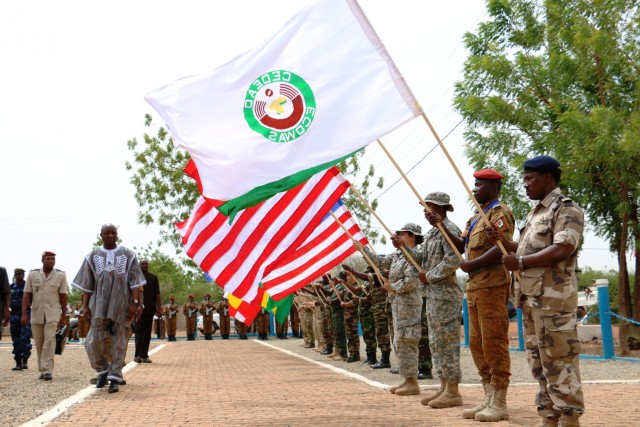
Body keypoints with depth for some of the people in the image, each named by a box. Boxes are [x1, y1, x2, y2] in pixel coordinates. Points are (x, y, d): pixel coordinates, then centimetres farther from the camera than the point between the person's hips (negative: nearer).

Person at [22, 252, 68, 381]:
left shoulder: (60, 275, 1)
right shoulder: (33, 274, 4)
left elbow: (63, 296, 3)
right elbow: (27, 295, 3)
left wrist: (63, 316, 2)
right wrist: (24, 314, -4)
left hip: (52, 313, -2)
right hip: (36, 313, 2)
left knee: (49, 340, -14)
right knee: (39, 343, 7)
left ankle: (47, 370, -16)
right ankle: (42, 369, 16)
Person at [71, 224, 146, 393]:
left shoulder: (127, 254, 5)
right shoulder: (93, 256, 9)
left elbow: (134, 282, 1)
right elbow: (86, 284, 9)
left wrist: (134, 303, -8)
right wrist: (85, 305, 2)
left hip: (121, 303, -1)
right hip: (99, 304, 1)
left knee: (118, 342, 0)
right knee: (94, 341, -5)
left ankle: (114, 378, 7)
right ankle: (103, 371, 18)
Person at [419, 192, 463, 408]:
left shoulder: (449, 229, -12)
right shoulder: (431, 232, 18)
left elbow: (452, 261, -22)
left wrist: (429, 276, -15)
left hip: (445, 293, -10)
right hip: (432, 293, 10)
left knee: (446, 341, -7)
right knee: (436, 342, 13)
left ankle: (453, 391, -3)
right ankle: (444, 386, 20)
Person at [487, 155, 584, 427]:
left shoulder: (566, 209, -7)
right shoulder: (535, 213, 21)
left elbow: (562, 250, -20)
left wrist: (520, 262, -18)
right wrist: (504, 242, 9)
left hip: (554, 296, -9)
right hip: (530, 296, 10)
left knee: (559, 360, -7)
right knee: (538, 362, 12)